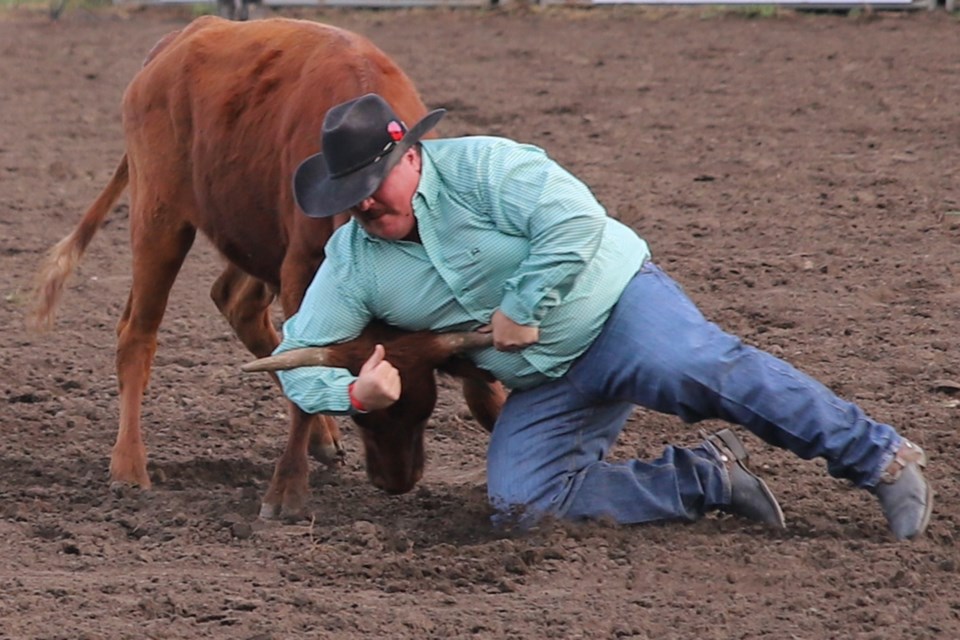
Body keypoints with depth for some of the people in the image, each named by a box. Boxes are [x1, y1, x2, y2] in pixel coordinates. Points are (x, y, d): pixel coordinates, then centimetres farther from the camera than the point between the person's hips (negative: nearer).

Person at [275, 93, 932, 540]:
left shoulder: (480, 167, -17)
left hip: (615, 303, -6)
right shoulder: (352, 262, 0)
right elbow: (298, 361, 4)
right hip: (546, 387, 6)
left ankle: (883, 459, -28)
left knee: (700, 368, -34)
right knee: (520, 502, -17)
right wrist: (354, 392, -17)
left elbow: (575, 221, -28)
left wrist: (521, 309, -23)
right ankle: (711, 477, -11)